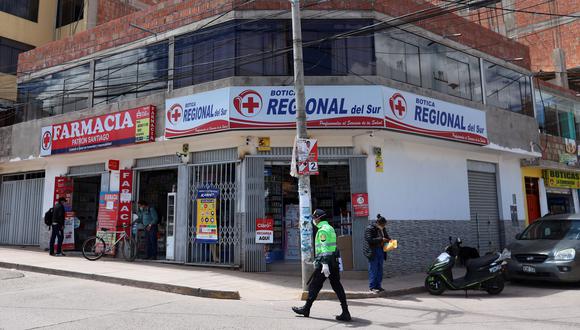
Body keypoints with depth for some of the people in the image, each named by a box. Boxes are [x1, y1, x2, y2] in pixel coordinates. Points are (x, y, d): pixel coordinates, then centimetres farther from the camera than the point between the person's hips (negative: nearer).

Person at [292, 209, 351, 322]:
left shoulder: (323, 230, -12)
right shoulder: (330, 228, 18)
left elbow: (325, 248, -22)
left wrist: (325, 264, -28)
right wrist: (317, 260, 34)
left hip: (325, 262, -9)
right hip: (334, 262, 9)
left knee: (314, 286, 5)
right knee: (337, 286, 5)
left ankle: (306, 309, 17)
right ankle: (345, 313, 1)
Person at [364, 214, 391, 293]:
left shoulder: (383, 229, 9)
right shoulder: (370, 229, -13)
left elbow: (386, 236, 22)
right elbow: (369, 240, -22)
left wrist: (389, 240, -1)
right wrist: (381, 239, -24)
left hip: (381, 251, 7)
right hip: (373, 251, -7)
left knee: (380, 269, 10)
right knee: (373, 269, -4)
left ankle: (378, 286, 18)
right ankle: (372, 287, 4)